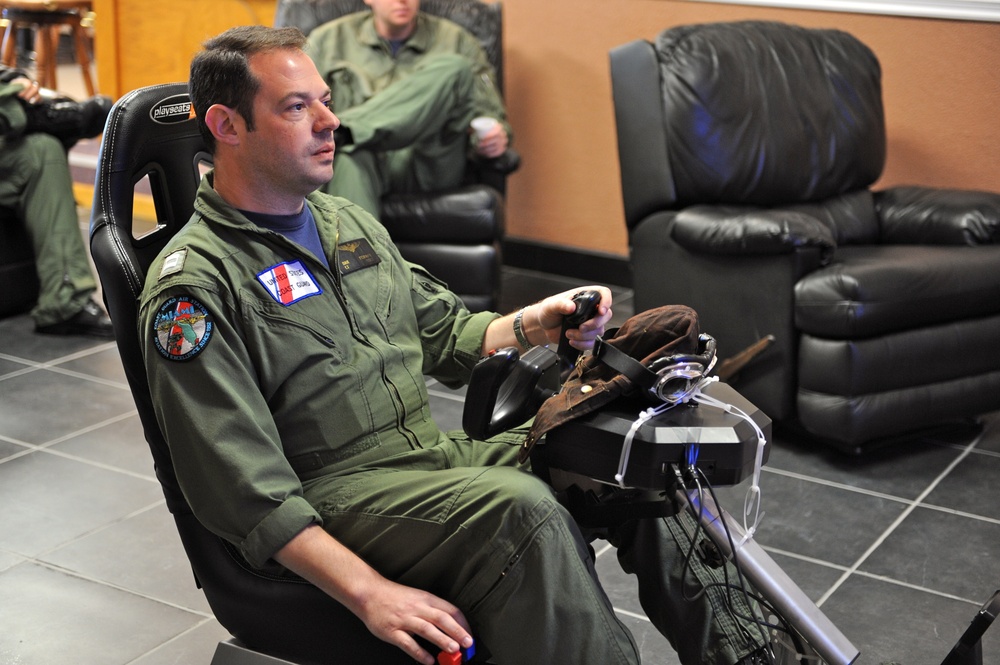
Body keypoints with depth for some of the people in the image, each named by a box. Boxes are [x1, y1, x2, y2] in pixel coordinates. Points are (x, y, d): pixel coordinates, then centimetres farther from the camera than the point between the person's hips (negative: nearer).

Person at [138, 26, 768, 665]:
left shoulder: (348, 222, 15)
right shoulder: (194, 285, -11)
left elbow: (446, 332, 23)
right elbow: (241, 484, -19)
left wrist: (531, 326, 0)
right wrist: (368, 593, -27)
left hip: (432, 452, 8)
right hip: (330, 496, -7)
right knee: (518, 509, -32)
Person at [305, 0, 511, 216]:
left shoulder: (456, 41, 18)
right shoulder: (327, 39, 19)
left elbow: (490, 117, 16)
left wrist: (494, 138, -9)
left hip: (428, 165, 1)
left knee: (454, 67, -23)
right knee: (349, 157, -40)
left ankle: (344, 130, -39)